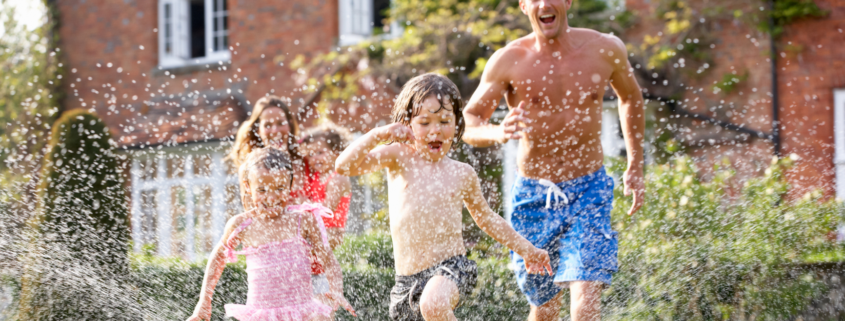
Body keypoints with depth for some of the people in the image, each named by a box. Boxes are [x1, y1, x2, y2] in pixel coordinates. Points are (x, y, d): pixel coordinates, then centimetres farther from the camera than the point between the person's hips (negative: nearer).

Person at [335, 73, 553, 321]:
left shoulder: (462, 175, 7)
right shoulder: (399, 157, 2)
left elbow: (485, 217, 24)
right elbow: (344, 166, -10)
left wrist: (526, 249, 27)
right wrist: (378, 135, -22)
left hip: (452, 266, -2)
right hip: (407, 279, 2)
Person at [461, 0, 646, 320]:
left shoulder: (606, 50, -4)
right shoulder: (509, 60, -9)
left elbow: (631, 98, 16)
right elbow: (468, 123, -11)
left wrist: (635, 168, 16)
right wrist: (497, 133, -35)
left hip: (588, 190, 0)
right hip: (533, 196, 0)